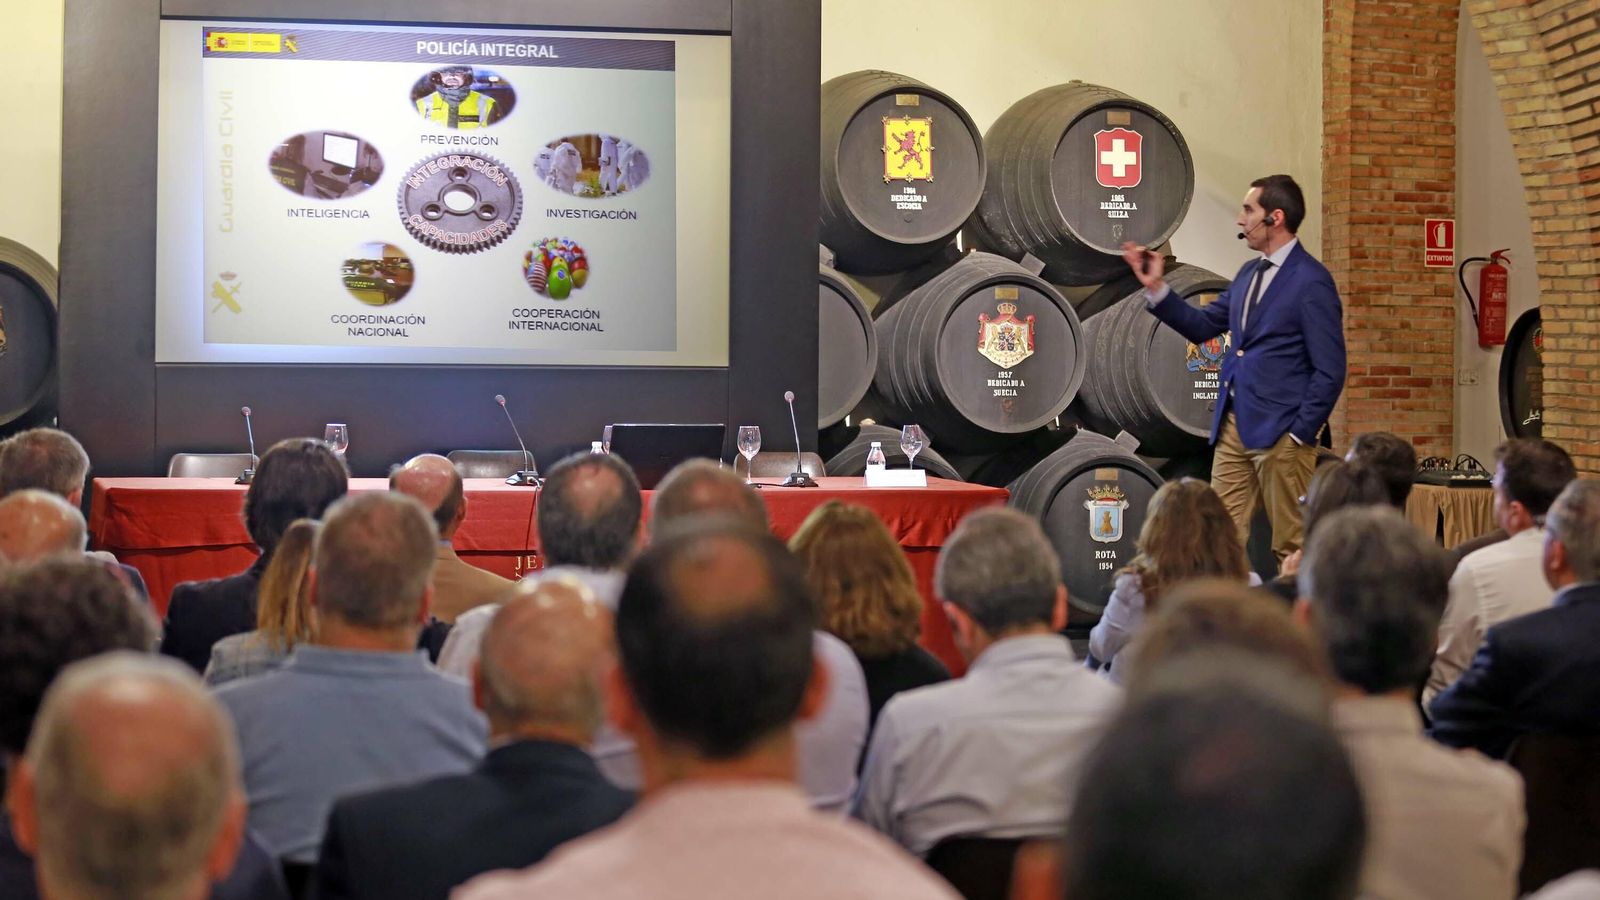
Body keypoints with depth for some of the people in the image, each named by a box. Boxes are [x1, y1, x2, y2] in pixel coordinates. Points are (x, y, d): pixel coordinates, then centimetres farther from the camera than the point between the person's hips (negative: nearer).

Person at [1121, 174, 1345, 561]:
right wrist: (1156, 287, 9)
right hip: (1234, 427, 8)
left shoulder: (1311, 281, -11)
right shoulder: (1249, 274, 14)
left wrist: (1301, 435, -15)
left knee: (1291, 545, 0)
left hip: (1279, 432, -8)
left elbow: (1330, 371, -13)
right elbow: (1202, 325, 18)